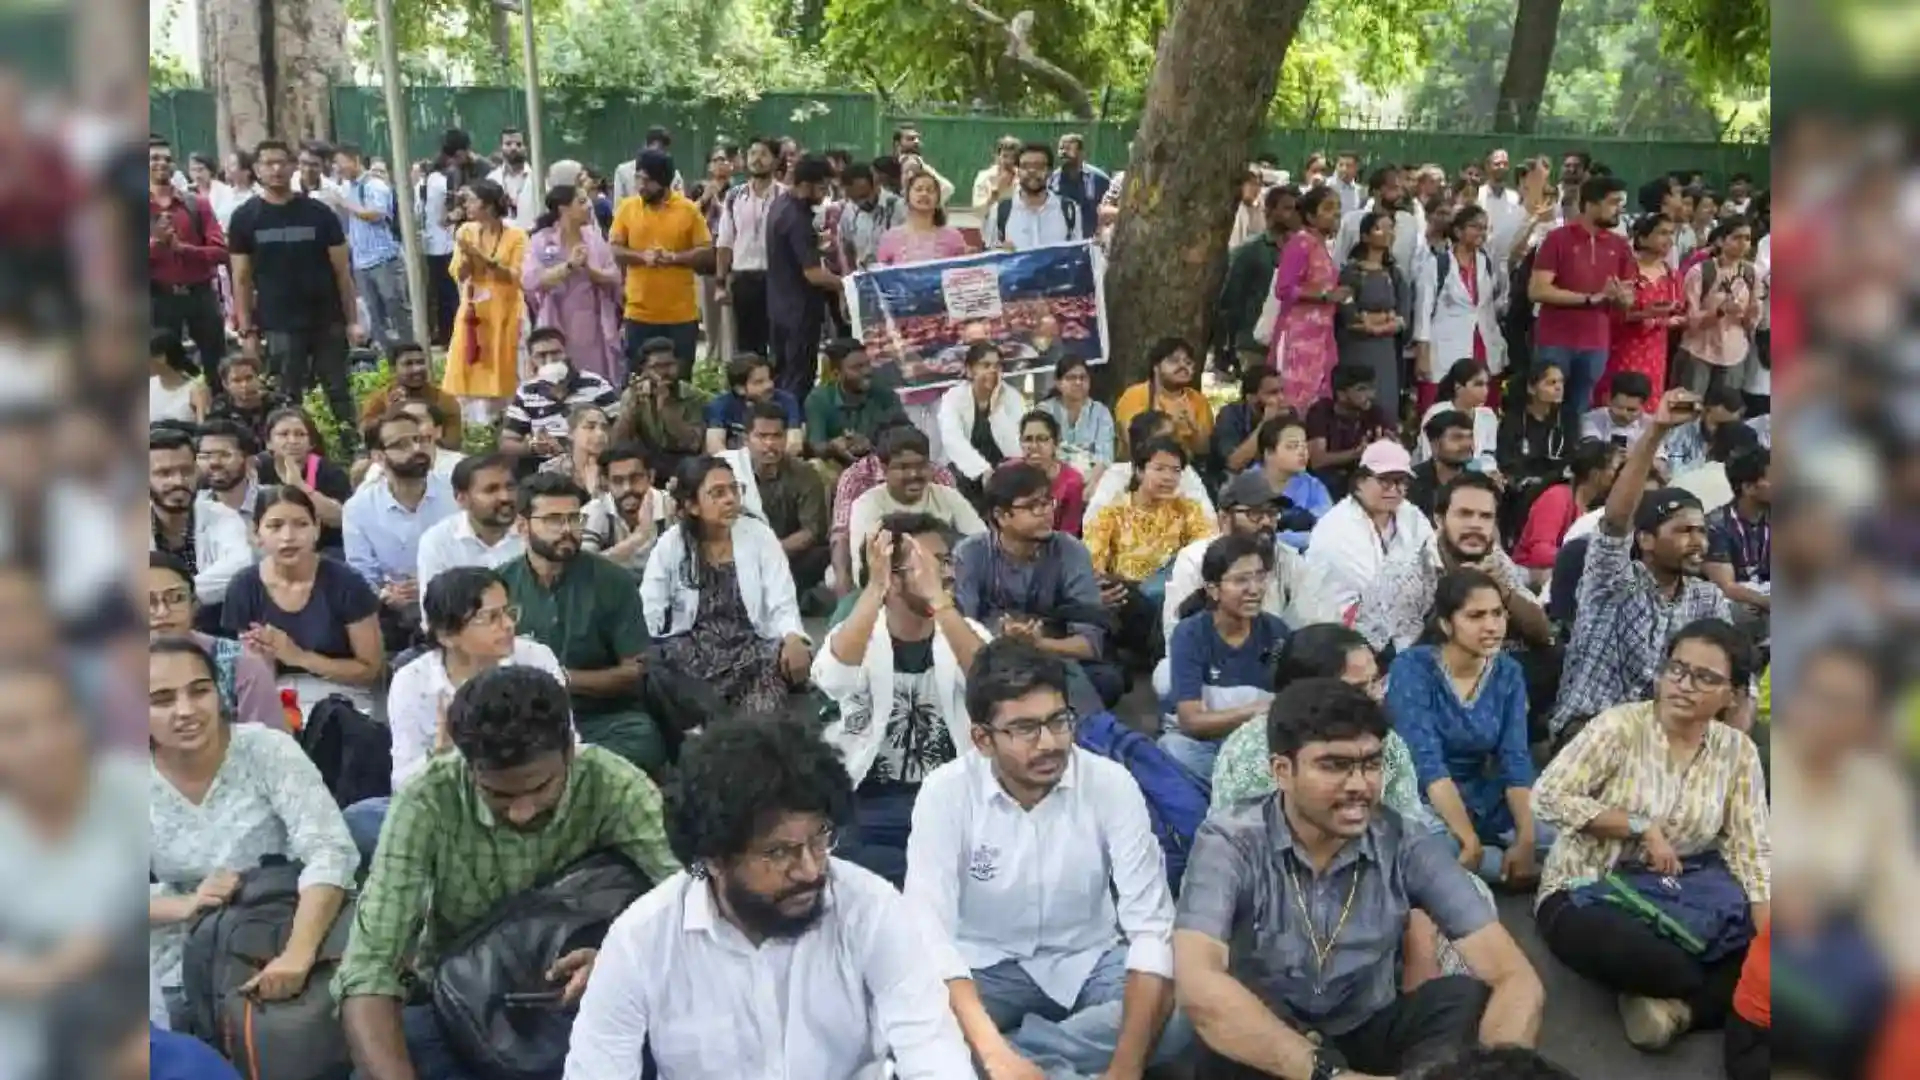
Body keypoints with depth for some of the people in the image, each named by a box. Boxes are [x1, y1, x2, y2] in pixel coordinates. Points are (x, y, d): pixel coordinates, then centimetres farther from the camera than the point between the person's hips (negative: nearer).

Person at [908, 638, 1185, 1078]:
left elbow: (1151, 926, -19)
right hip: (987, 968, -2)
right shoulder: (947, 791, -18)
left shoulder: (1111, 783, -16)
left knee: (1179, 1014, -28)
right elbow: (929, 932, -26)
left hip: (1089, 963, 2)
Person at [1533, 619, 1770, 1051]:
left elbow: (1752, 853, -1)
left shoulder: (1738, 751, 1)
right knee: (1638, 955, -35)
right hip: (1584, 894, -4)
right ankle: (1718, 993, -5)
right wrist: (1642, 827, -18)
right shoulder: (1621, 724, -11)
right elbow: (1548, 796, -17)